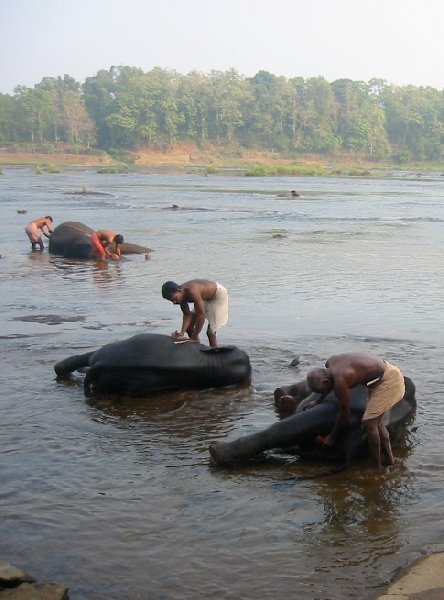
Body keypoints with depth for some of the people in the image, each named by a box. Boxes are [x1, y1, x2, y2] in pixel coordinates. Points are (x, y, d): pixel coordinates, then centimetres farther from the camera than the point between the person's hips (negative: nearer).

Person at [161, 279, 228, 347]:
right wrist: (182, 333, -22)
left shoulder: (192, 292, -38)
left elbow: (201, 316, -37)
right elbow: (187, 314, -8)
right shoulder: (181, 294, -14)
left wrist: (193, 338, -33)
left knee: (210, 331, -15)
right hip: (205, 298, 8)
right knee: (189, 327, 3)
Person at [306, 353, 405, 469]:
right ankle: (390, 462, 20)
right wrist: (318, 402, 31)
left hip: (390, 380, -10)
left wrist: (332, 437, -3)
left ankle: (377, 468, -5)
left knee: (369, 422, -12)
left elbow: (344, 413, -16)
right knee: (375, 421, 14)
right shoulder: (330, 363, -2)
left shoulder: (340, 381, -27)